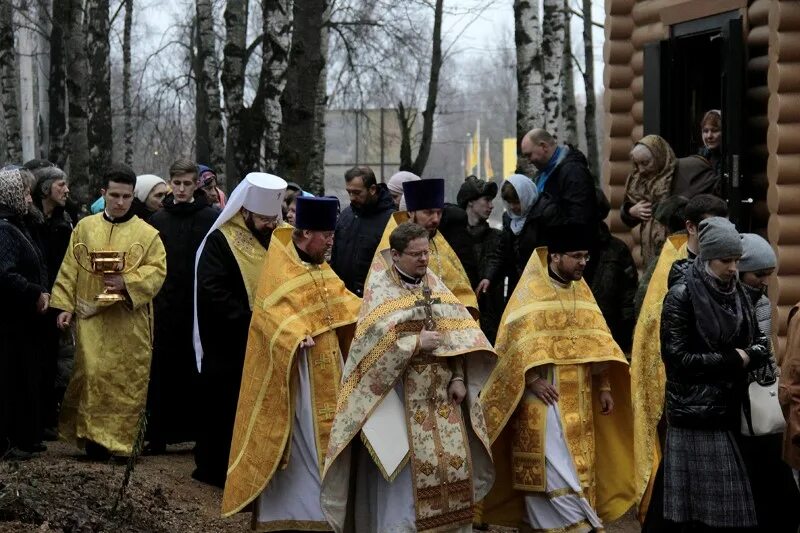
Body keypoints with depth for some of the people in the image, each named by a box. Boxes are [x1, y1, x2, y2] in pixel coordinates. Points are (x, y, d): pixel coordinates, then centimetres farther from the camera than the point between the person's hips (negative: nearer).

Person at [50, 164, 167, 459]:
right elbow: (70, 270, 9)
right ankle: (94, 435, 2)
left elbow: (157, 271, -4)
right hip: (91, 316, 1)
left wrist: (126, 282, -18)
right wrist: (65, 305, 0)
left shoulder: (147, 233, 3)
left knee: (129, 379, 0)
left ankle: (124, 438, 8)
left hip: (130, 321, -1)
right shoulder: (85, 227, 8)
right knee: (93, 374, -6)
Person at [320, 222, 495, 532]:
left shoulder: (435, 286, 11)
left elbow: (459, 333, 7)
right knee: (405, 472, -6)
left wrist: (458, 378, -4)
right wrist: (417, 342, -15)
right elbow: (374, 340, -16)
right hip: (400, 394, -5)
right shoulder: (380, 292, -5)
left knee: (450, 462, 4)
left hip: (441, 391, 5)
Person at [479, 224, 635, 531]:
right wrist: (533, 379, -21)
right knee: (554, 466, -12)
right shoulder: (531, 291, -7)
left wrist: (604, 387, 10)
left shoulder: (581, 290, 12)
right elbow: (516, 339, -12)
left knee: (578, 463, 5)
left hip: (578, 398, 7)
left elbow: (595, 341, 14)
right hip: (544, 395, -7)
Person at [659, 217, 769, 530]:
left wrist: (747, 357, -10)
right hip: (695, 414, -6)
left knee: (733, 506, 4)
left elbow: (761, 347, 13)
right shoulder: (682, 297, -8)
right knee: (695, 508, -6)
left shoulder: (739, 295, 11)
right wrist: (731, 360, -11)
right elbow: (677, 358, -14)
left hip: (731, 410, 6)